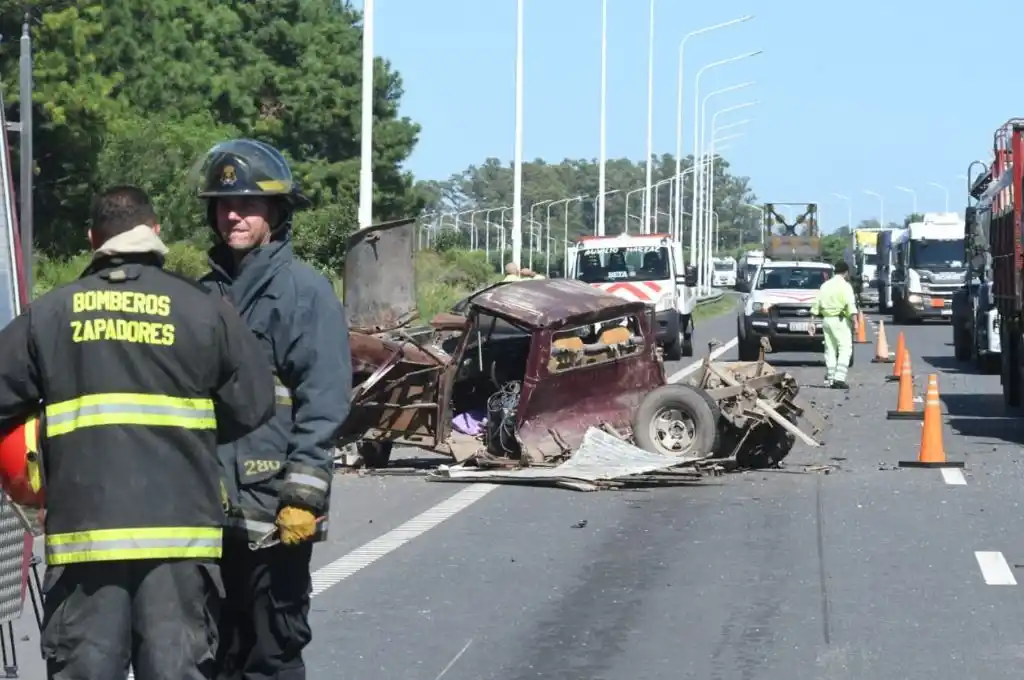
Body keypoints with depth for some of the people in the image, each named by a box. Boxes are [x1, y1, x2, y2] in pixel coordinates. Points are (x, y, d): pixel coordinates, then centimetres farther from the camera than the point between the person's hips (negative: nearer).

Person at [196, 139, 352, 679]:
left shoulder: (306, 291, -5)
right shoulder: (207, 292, 14)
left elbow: (323, 404, -12)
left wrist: (303, 496, -18)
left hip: (273, 511, -6)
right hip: (209, 507, 6)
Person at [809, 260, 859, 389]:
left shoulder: (825, 285, 14)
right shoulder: (845, 286, -5)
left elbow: (816, 305, 12)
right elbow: (851, 306, -16)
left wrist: (812, 322, 15)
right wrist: (855, 323, -20)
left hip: (826, 319, 6)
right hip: (840, 320, -6)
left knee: (830, 350, 11)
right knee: (845, 349, -7)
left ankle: (830, 379, 10)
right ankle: (839, 378, -19)